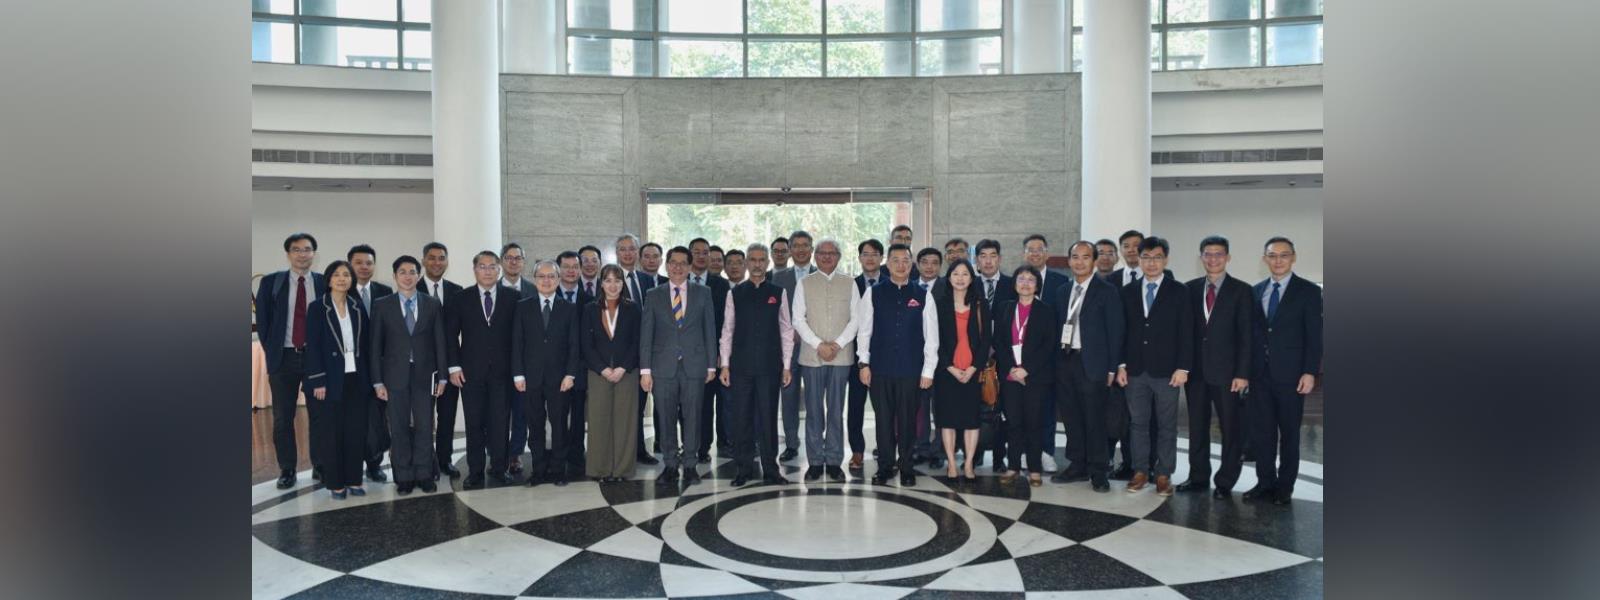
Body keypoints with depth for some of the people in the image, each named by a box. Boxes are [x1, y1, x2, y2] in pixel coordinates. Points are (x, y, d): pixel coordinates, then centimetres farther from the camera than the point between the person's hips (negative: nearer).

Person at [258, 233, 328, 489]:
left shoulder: (324, 283, 2)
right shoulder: (271, 282, 3)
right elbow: (262, 320, 6)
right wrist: (271, 352, 2)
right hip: (283, 357, 1)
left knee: (319, 415, 5)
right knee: (283, 417, 6)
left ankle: (320, 466, 15)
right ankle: (287, 470, 16)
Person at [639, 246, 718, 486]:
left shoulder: (703, 293, 7)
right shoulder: (653, 295, 6)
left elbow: (710, 330, 6)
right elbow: (645, 335, 4)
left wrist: (711, 365, 2)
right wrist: (645, 370, -2)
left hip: (694, 366, 0)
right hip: (664, 367, 0)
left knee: (692, 417, 3)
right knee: (666, 418, 4)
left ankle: (689, 465, 13)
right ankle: (670, 465, 14)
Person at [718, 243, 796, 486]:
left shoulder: (778, 293, 6)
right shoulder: (735, 294, 8)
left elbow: (786, 330, 6)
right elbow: (727, 330, 7)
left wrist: (787, 365, 1)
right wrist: (725, 364, 1)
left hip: (770, 365, -1)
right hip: (741, 365, 1)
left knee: (768, 417, 2)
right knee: (741, 418, 3)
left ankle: (770, 469, 11)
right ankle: (743, 469, 13)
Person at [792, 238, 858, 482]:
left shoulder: (849, 283, 9)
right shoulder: (804, 283, 7)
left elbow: (855, 318, 4)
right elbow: (798, 319, 1)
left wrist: (837, 344, -8)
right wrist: (819, 345, -9)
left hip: (841, 355, 0)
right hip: (811, 355, 0)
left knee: (836, 410, 3)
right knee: (814, 411, 2)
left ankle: (834, 461, 8)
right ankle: (815, 461, 9)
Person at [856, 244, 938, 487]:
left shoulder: (923, 296, 3)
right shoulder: (874, 293, 3)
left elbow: (931, 336, 4)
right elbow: (864, 330, 5)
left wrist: (928, 370, 0)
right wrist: (864, 363, 0)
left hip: (911, 370, 0)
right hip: (880, 369, 0)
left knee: (907, 420, 6)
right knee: (883, 419, 6)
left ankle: (906, 467, 19)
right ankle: (885, 466, 17)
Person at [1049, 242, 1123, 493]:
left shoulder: (1107, 291, -4)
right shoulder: (1063, 290, 12)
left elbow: (1115, 331, -6)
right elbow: (1059, 326, 12)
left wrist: (1111, 368, -9)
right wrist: (1056, 359, 5)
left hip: (1092, 364, -5)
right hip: (1065, 361, 5)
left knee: (1095, 421, -1)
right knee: (1071, 418, 11)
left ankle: (1098, 472, 10)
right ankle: (1077, 466, 22)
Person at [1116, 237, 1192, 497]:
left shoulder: (1179, 291, -1)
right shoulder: (1128, 291, 8)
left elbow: (1186, 333, -4)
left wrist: (1183, 368, -10)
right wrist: (1121, 364, 2)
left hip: (1167, 370, -2)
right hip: (1135, 370, 3)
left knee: (1166, 425, 5)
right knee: (1138, 423, 8)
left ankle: (1163, 474, 13)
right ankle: (1140, 471, 17)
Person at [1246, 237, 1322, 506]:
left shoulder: (1309, 291, -2)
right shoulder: (1256, 291, 10)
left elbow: (1315, 336, -6)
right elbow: (1251, 332, 11)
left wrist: (1310, 372, -13)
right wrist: (1245, 369, 7)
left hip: (1289, 374, -4)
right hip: (1259, 373, 4)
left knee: (1289, 432, 6)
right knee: (1261, 431, 6)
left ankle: (1284, 487, 15)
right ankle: (1265, 482, 17)